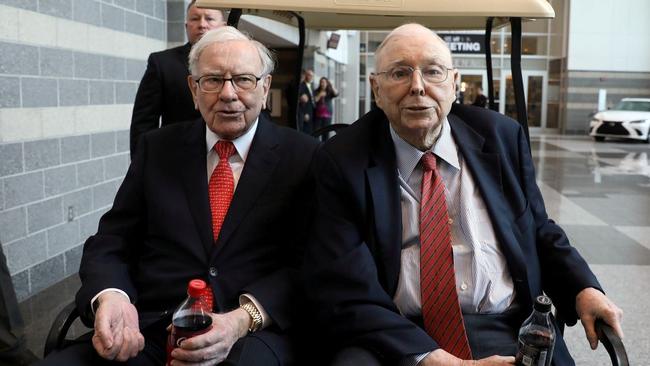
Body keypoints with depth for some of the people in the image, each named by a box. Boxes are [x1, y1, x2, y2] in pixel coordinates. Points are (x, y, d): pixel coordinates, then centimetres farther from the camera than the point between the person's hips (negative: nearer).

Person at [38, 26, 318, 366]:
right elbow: (110, 243, 10)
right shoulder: (157, 147, 11)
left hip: (253, 334, -3)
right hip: (148, 329, 4)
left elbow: (307, 263, -3)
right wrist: (110, 297, -13)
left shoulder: (303, 157, 2)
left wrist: (243, 320, -20)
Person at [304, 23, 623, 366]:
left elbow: (539, 232, 14)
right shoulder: (340, 161, -7)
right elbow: (339, 289, -14)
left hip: (505, 332, 4)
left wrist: (583, 288, -5)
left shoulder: (502, 137, 3)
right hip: (394, 337, -3)